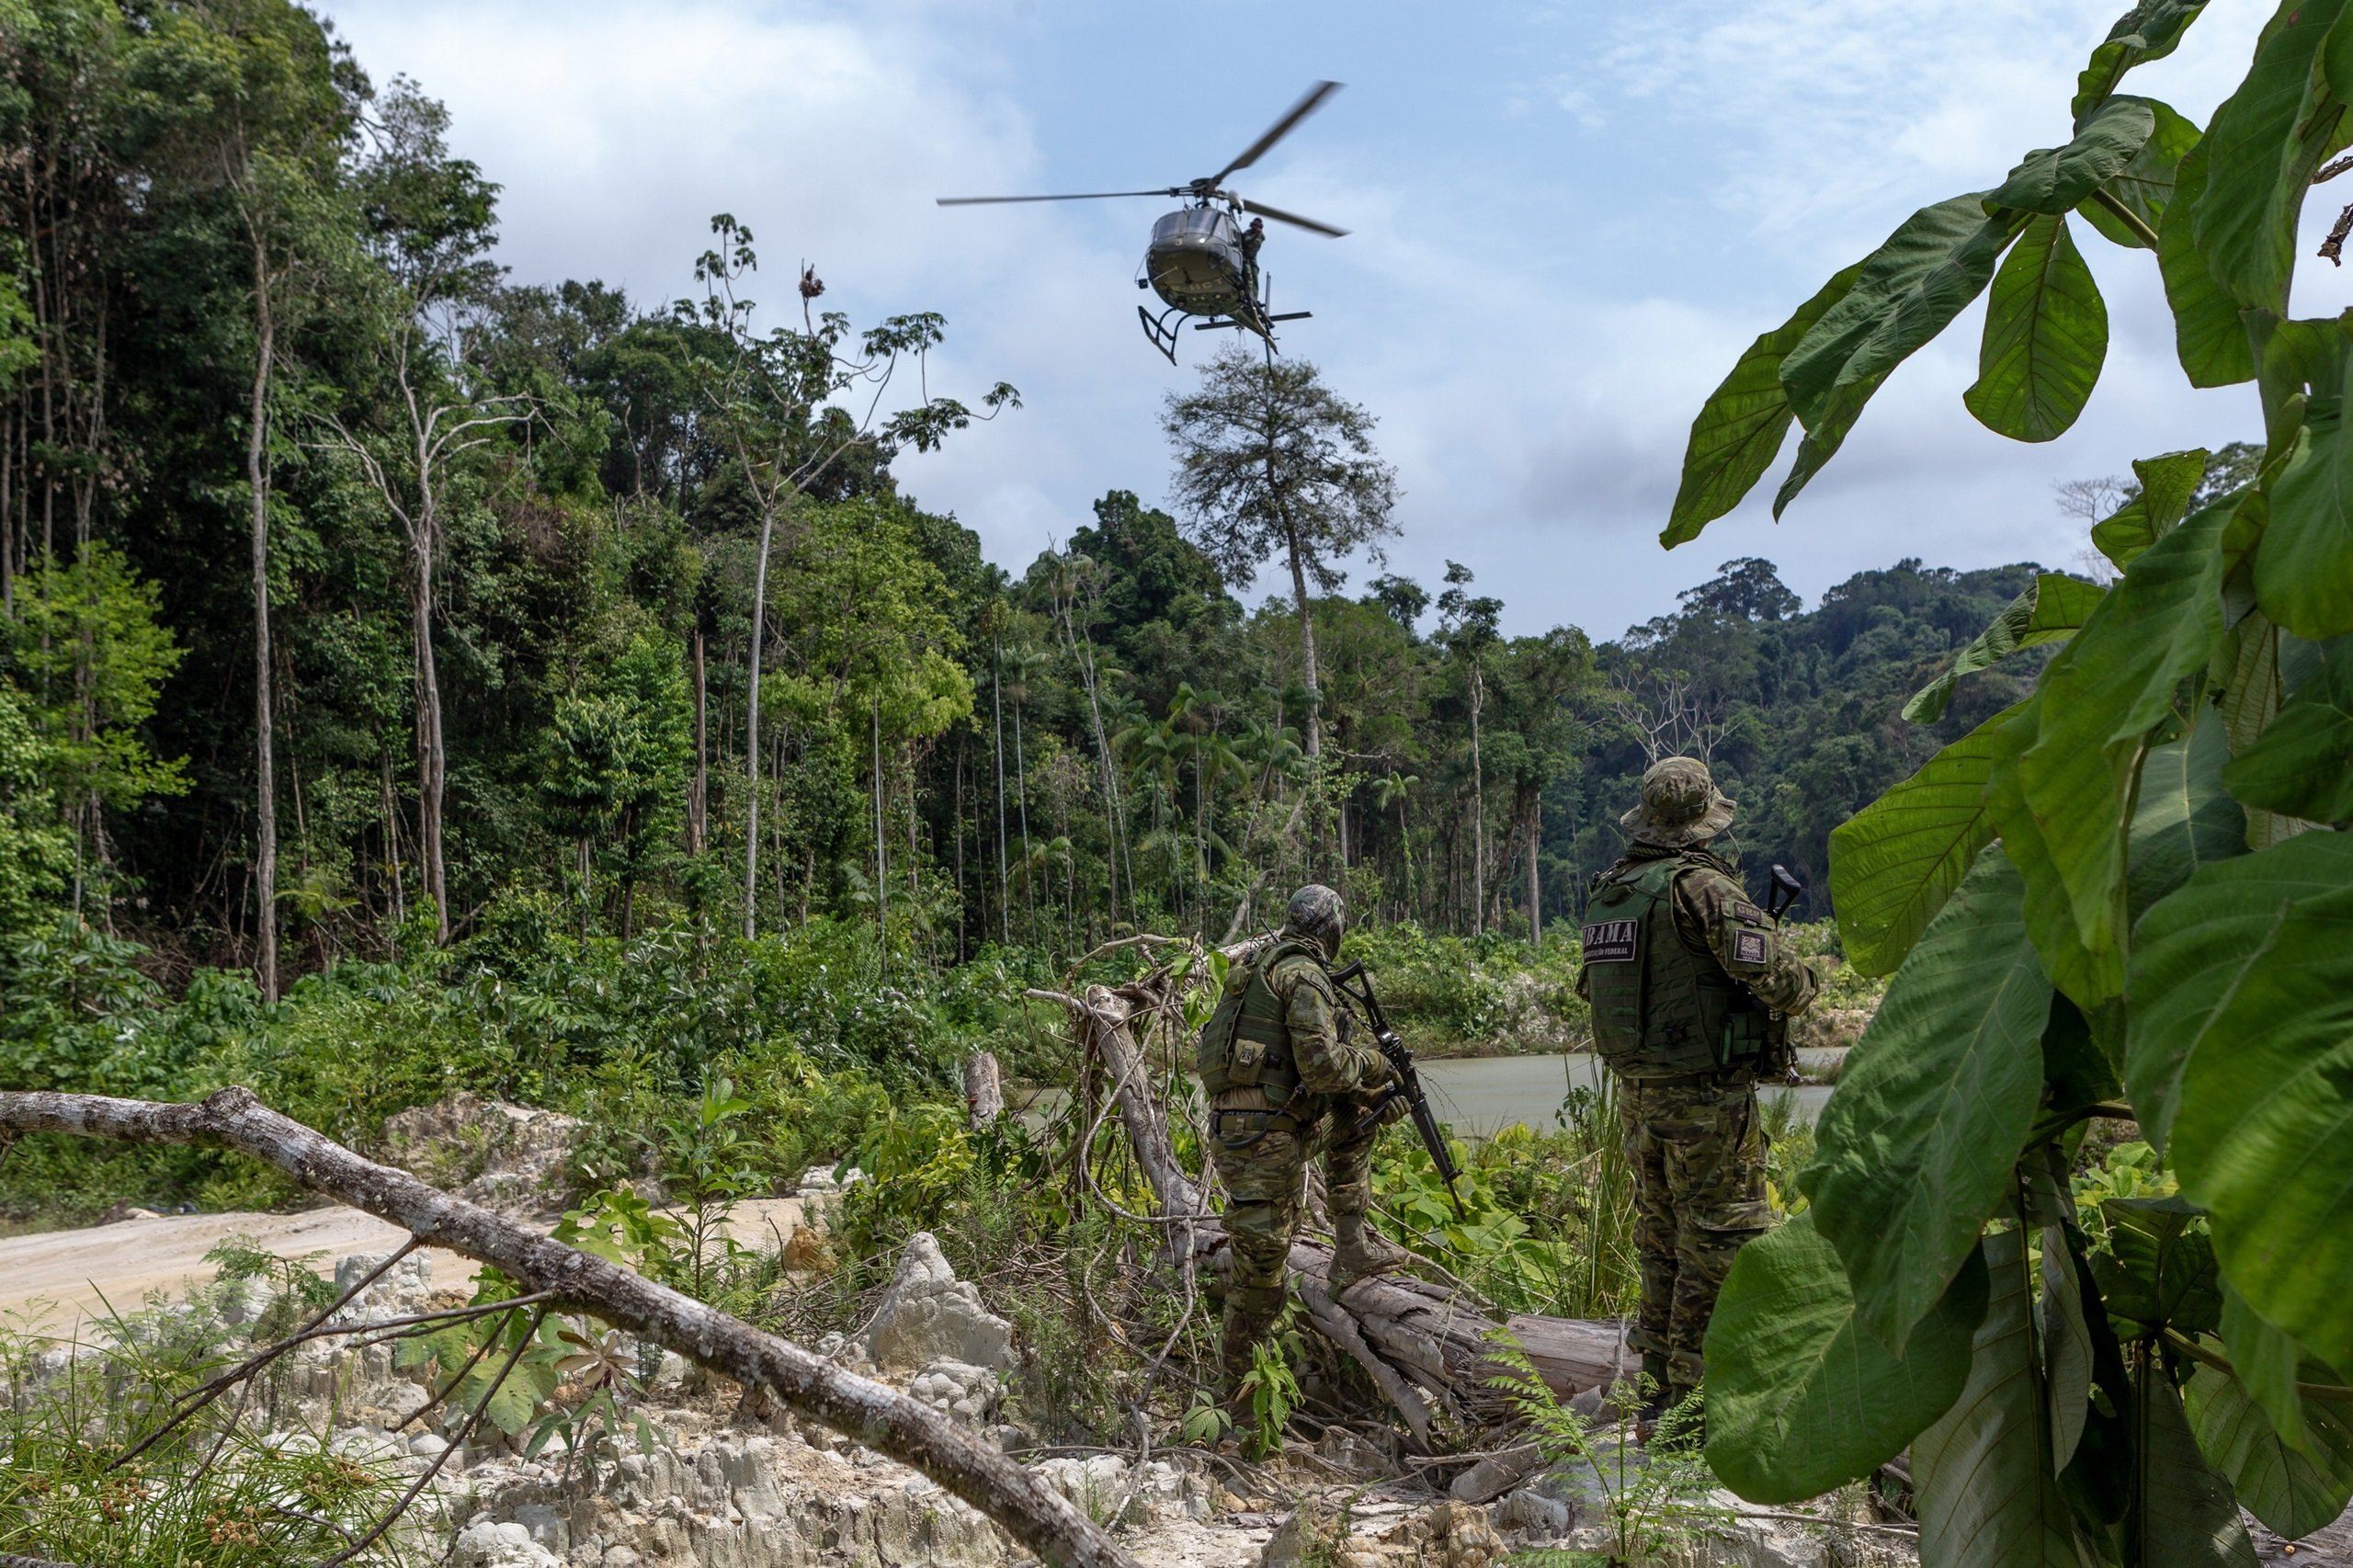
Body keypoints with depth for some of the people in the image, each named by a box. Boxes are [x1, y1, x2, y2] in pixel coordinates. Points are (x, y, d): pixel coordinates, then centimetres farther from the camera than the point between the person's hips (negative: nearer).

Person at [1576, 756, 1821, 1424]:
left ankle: (1661, 1381, 24)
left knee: (1661, 1237, 17)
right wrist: (1807, 983, 1)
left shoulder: (1606, 892, 8)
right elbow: (1770, 973, -20)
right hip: (1705, 1093, -7)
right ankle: (1695, 1389, 2)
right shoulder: (1701, 886, -15)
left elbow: (1591, 987, 19)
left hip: (1637, 1091, 7)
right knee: (1721, 1241, 1)